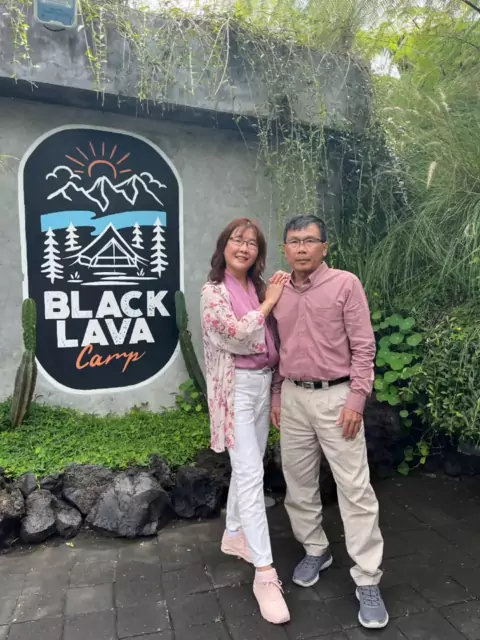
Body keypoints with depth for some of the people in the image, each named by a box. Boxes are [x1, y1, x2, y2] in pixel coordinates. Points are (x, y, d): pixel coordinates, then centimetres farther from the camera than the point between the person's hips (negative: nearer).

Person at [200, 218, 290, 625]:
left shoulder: (259, 288, 9)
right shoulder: (213, 292, -9)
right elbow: (238, 334, -21)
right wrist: (269, 303, -12)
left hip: (263, 383, 7)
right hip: (237, 388, -7)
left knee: (249, 466, 17)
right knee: (251, 474, -9)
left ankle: (234, 535, 37)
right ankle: (265, 573, -2)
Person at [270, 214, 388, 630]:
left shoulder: (345, 284, -7)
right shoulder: (279, 291, 7)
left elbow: (363, 346, -8)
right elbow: (280, 350, 12)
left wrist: (356, 399, -13)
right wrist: (277, 396, 10)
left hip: (336, 396, -4)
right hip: (294, 397, 5)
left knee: (355, 488, 0)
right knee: (299, 481, 14)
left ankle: (367, 580, 15)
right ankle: (316, 551, 35)